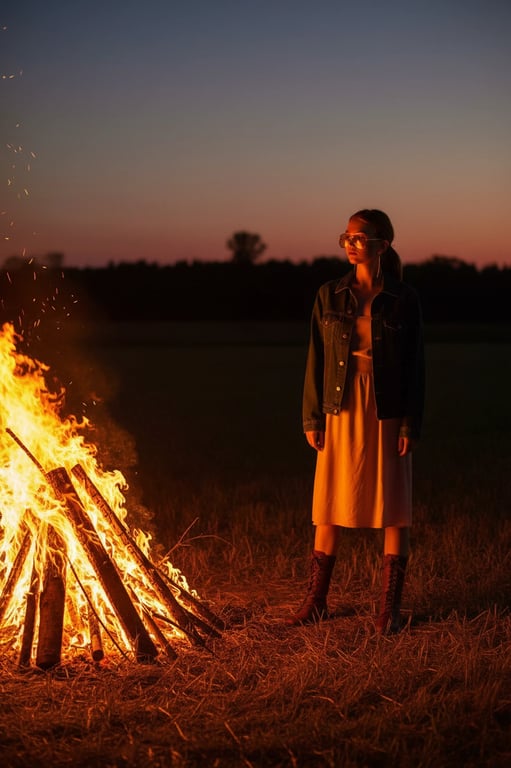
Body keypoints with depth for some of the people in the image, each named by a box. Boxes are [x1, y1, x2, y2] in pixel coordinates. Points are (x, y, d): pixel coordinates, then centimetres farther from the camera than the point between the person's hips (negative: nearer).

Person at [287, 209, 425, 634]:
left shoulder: (404, 299, -2)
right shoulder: (330, 296, 3)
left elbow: (415, 364, -2)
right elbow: (317, 359, 5)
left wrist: (411, 424, -7)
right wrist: (312, 418, 1)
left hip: (387, 414, -2)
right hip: (342, 411, 2)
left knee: (394, 510, 4)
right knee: (330, 506, 7)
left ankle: (390, 606, 14)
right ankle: (316, 600, 18)